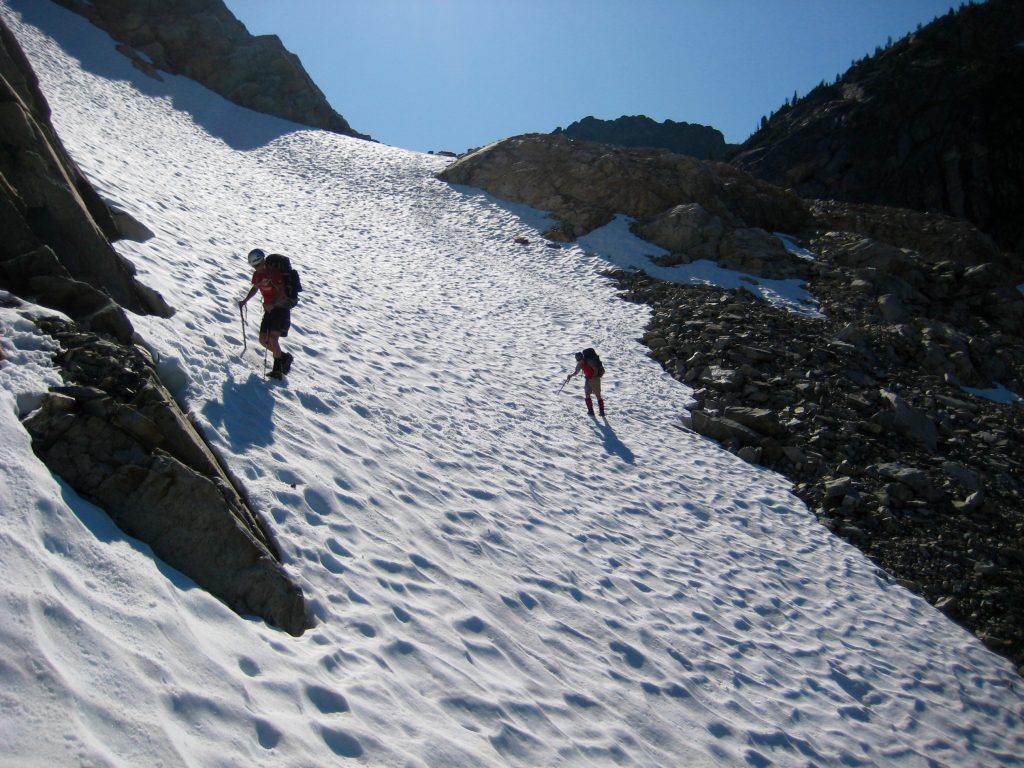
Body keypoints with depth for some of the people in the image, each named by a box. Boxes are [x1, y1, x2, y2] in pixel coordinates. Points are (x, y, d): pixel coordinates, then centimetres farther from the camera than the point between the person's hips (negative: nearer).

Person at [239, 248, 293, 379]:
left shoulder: (274, 272, -16)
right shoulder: (257, 275, 7)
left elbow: (282, 291, -23)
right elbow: (254, 288, 25)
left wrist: (272, 303, -38)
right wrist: (245, 301, 13)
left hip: (281, 308, -8)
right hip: (269, 309, 8)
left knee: (272, 338, -21)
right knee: (263, 340, 3)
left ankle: (278, 370, -15)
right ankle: (285, 357, 21)